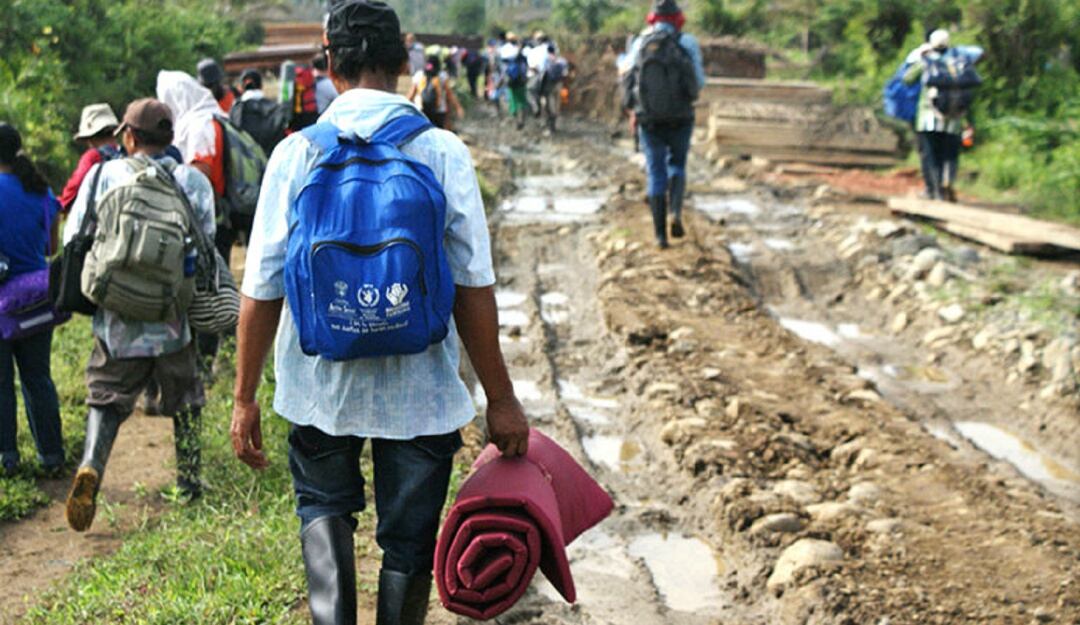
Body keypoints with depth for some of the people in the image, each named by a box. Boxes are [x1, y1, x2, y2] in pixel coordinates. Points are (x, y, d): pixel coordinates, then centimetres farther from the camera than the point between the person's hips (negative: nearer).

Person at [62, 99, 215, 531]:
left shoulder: (103, 175, -2)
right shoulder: (193, 181, -3)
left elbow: (73, 240, -1)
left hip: (117, 320, 0)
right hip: (174, 318, 0)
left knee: (107, 400, 10)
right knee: (185, 401, 18)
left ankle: (90, 466, -15)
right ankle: (188, 482, 26)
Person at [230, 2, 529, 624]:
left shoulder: (297, 154, -7)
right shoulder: (444, 152, -9)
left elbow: (261, 290, -6)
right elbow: (474, 289, -10)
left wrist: (245, 397, 3)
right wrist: (500, 398, -3)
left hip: (321, 385, 1)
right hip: (420, 391, -1)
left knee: (324, 507, 26)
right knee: (409, 540, 16)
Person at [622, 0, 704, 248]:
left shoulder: (639, 44, -1)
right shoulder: (687, 42, -5)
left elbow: (628, 81, 1)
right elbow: (699, 82, -6)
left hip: (649, 120, 1)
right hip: (680, 118, -1)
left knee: (656, 175, 9)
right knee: (676, 166, 19)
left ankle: (660, 234, 5)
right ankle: (676, 212, -7)